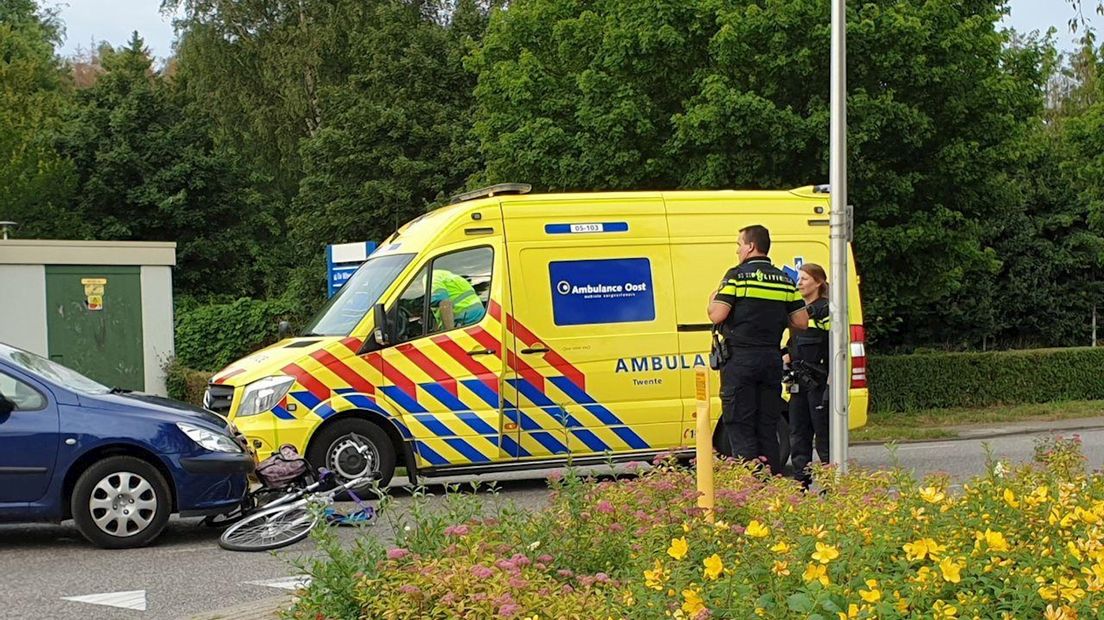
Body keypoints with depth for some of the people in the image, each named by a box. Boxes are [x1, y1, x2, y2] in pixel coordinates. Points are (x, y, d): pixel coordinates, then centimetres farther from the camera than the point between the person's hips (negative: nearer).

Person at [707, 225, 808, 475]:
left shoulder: (737, 275, -7)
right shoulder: (784, 280, 9)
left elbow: (717, 315, -13)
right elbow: (801, 322, 7)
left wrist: (712, 300, 8)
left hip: (740, 359, -5)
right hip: (771, 359, 5)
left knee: (739, 425, -1)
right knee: (768, 426, 11)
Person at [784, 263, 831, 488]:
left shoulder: (825, 310, -8)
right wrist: (786, 356, 8)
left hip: (819, 382, -8)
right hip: (800, 382, 8)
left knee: (824, 435, -4)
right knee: (798, 435, 9)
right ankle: (801, 482, 15)